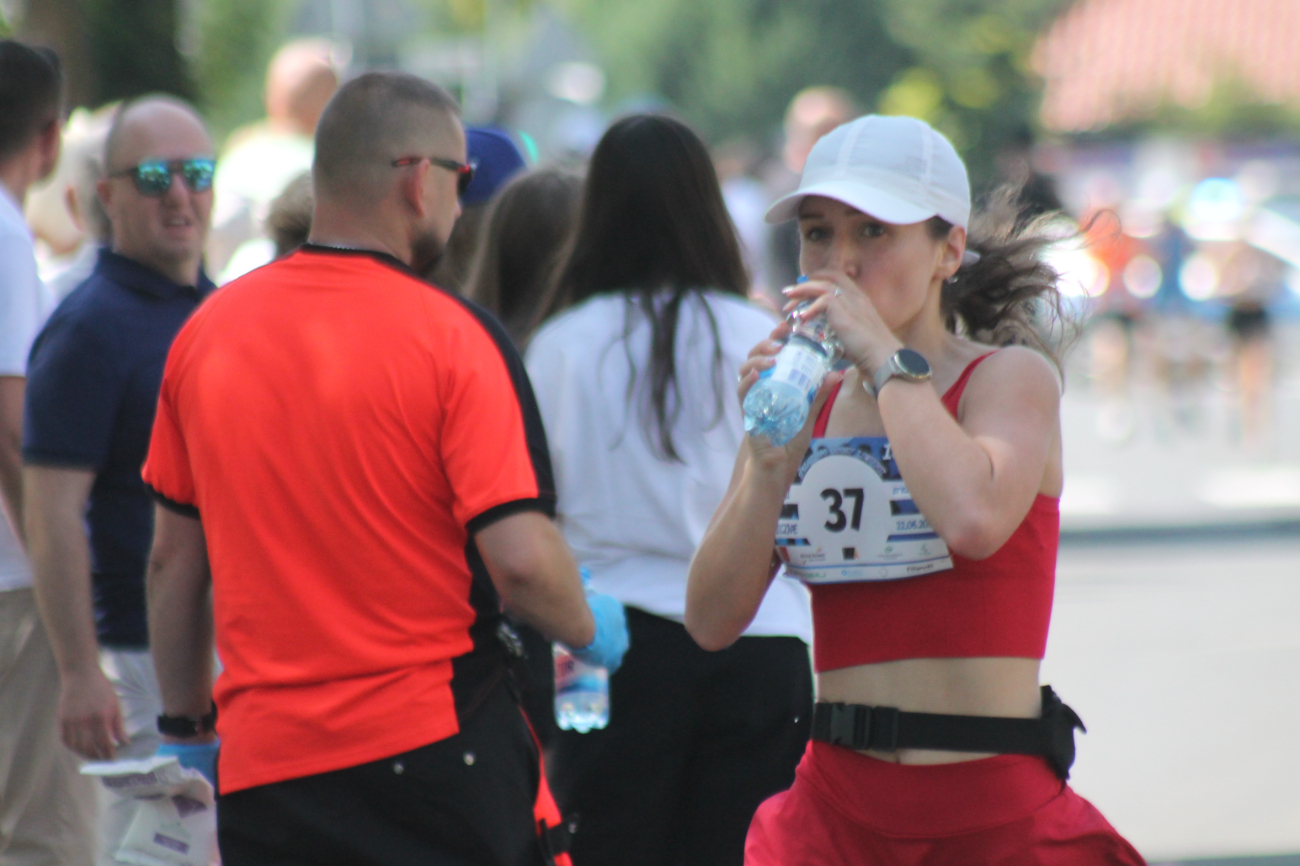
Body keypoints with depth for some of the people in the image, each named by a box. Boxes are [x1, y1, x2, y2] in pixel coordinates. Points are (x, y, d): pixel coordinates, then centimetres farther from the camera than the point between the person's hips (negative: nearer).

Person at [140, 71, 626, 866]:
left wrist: (187, 715, 21)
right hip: (434, 747, -4)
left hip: (262, 763, 4)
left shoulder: (209, 332, 4)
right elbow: (520, 556, -16)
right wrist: (589, 629, 4)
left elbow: (174, 559, 10)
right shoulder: (452, 335, -10)